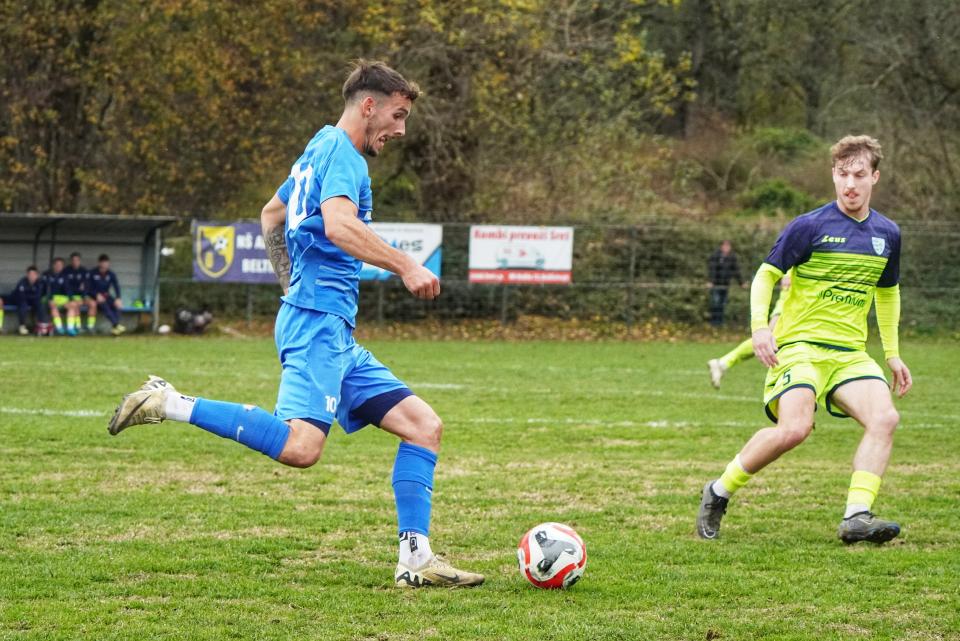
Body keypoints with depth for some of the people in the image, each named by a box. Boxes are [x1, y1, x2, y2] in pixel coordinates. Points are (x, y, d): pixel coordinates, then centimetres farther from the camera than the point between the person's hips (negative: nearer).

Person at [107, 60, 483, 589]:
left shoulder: (320, 150, 25)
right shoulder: (341, 153, -6)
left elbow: (271, 216, 37)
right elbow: (339, 226, -24)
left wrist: (291, 286, 39)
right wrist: (405, 267, -22)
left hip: (336, 336, 11)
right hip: (318, 322, -11)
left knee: (423, 425, 6)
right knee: (300, 447, -28)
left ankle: (415, 561, 1)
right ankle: (170, 404, -18)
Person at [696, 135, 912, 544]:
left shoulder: (887, 234, 10)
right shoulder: (810, 227, -6)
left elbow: (887, 293, 26)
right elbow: (766, 275, -2)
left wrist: (892, 354, 24)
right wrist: (760, 328, -17)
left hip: (850, 352, 5)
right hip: (799, 345, -5)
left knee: (885, 418, -21)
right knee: (794, 428, -26)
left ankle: (856, 518, -22)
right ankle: (717, 494, -6)